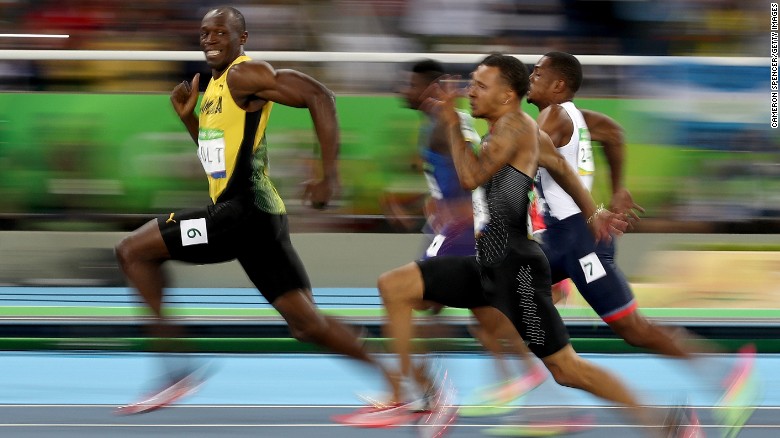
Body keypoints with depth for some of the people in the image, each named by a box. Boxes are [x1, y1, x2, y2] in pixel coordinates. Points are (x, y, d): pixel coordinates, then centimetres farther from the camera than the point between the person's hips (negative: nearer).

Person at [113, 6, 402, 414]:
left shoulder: (244, 75, -11)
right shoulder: (216, 84, 19)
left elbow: (318, 96, -21)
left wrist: (329, 177, -25)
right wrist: (188, 115, 14)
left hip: (243, 211, -10)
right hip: (252, 214, 10)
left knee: (133, 251, -5)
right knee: (306, 322, 10)